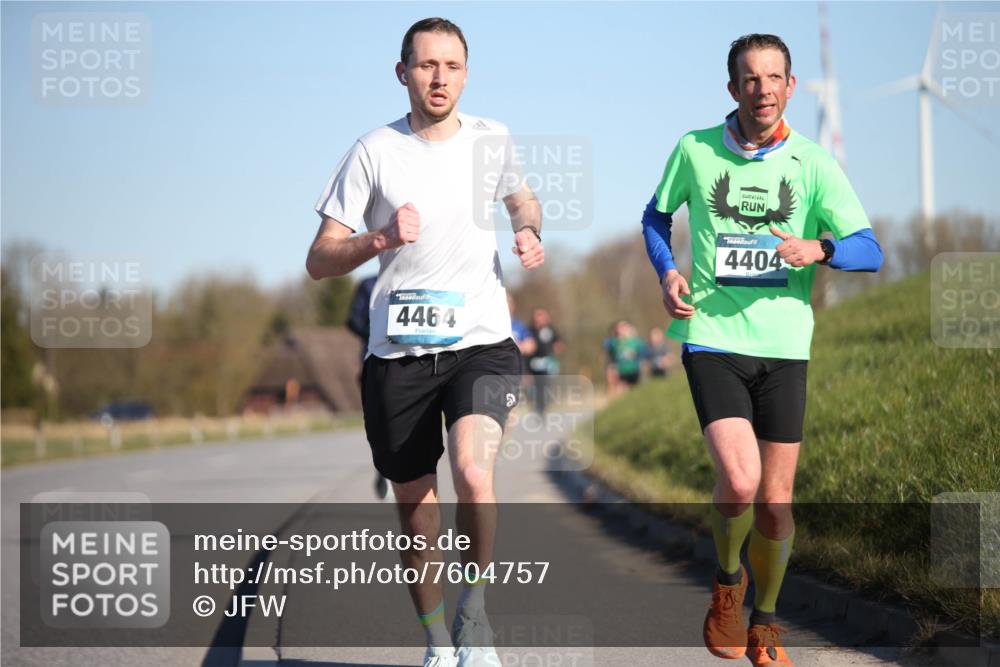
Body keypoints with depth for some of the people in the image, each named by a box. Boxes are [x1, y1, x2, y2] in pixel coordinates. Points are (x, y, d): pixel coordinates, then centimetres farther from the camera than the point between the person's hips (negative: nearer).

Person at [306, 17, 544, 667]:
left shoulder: (491, 139, 5)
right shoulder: (374, 152, -2)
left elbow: (523, 199, 28)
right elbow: (320, 261, -3)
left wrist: (532, 235, 6)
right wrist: (381, 239, -20)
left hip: (483, 344, 0)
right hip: (398, 352, 0)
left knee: (473, 474, -26)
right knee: (416, 513, 8)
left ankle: (475, 611, -3)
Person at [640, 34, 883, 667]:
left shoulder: (813, 163, 0)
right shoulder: (695, 151, 1)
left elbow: (870, 250, -3)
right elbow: (657, 215, 19)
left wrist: (818, 249, -23)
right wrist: (667, 272, 0)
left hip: (784, 346, 1)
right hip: (711, 337, -1)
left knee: (776, 500, 5)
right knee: (739, 481, -19)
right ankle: (728, 582, 11)